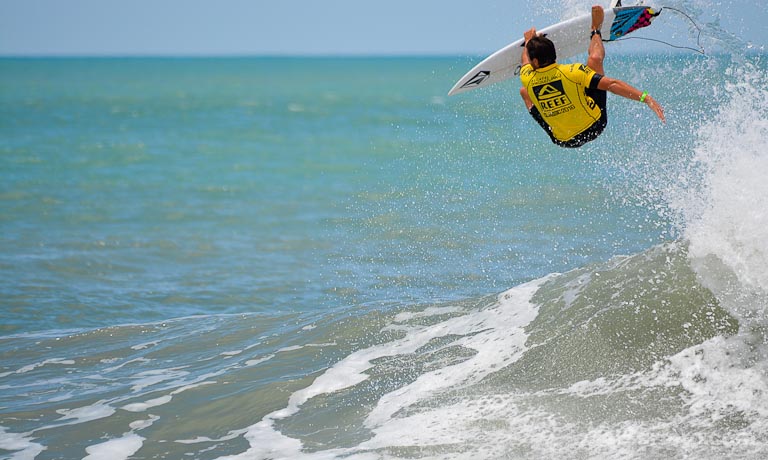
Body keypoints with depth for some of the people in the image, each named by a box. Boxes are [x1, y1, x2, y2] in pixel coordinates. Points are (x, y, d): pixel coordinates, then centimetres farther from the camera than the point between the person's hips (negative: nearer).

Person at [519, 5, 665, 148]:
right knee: (594, 59, 2)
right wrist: (645, 98, -26)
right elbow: (612, 84, -28)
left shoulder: (527, 80, -15)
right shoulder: (572, 72, -26)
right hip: (595, 126, -2)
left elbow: (526, 62, 11)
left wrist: (528, 40, 33)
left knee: (524, 91, 20)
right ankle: (596, 30, 36)